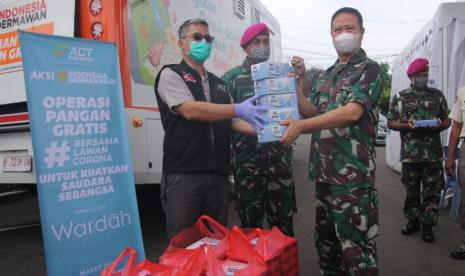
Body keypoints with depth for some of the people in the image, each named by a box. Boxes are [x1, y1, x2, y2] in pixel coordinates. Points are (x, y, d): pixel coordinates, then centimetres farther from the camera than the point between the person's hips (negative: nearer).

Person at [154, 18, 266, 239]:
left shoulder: (218, 83, 18)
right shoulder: (171, 74, 0)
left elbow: (229, 121, 15)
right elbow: (190, 111, -16)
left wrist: (259, 129, -3)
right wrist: (238, 109, -20)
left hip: (218, 174, 6)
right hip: (183, 174, -5)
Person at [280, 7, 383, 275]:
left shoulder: (370, 69, -4)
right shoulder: (326, 75, 17)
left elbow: (352, 112, -18)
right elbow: (312, 112, 12)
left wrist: (301, 125, -23)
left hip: (353, 174, -7)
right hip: (324, 171, 7)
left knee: (356, 248, 1)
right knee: (326, 241, 18)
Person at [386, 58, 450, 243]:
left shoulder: (438, 95, 11)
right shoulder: (400, 97, 6)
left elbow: (447, 120, 14)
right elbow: (390, 122, 6)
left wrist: (439, 126, -8)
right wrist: (406, 125, -12)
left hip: (433, 153, 1)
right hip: (409, 153, -1)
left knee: (432, 190, 2)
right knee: (411, 189, 9)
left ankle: (427, 224, 13)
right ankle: (413, 220, 23)